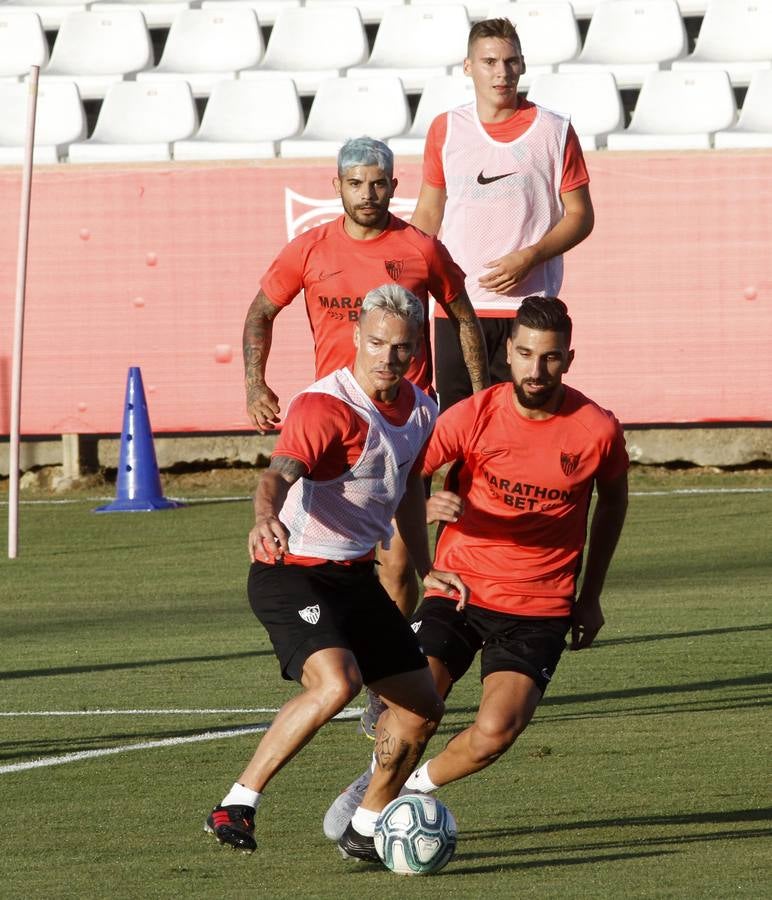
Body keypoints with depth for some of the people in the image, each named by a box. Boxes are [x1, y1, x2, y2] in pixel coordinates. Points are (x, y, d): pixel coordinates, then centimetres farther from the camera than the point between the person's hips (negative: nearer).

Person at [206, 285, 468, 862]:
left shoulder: (419, 410, 6)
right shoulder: (326, 407, -20)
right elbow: (280, 472, -37)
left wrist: (426, 569, 21)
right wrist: (266, 518, -58)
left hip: (356, 576, 8)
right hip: (292, 573, -8)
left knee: (422, 707, 8)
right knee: (336, 682, -32)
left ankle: (367, 827, 27)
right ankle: (239, 804, -20)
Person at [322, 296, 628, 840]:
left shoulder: (597, 430, -7)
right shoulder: (473, 416, -10)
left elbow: (613, 500, 14)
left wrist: (591, 594, 16)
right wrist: (426, 507, -28)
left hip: (541, 611, 0)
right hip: (459, 590, 0)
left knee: (495, 731, -19)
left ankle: (417, 787, 12)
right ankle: (376, 785, 18)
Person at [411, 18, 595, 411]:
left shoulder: (554, 132, 2)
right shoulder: (446, 129, 9)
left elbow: (580, 215, 3)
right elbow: (427, 216, 16)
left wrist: (529, 257, -13)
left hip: (527, 308, -2)